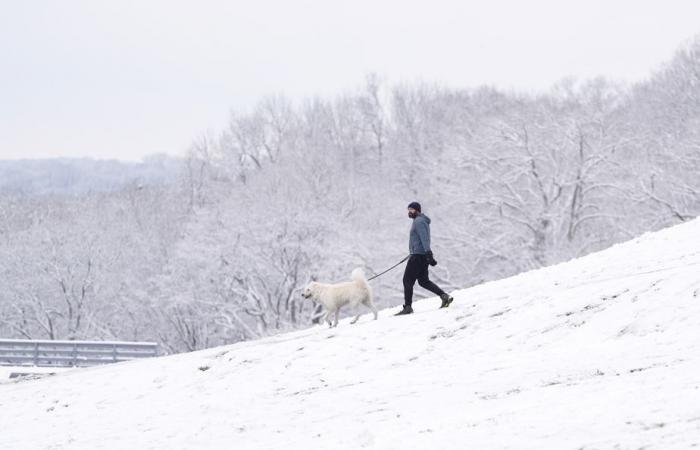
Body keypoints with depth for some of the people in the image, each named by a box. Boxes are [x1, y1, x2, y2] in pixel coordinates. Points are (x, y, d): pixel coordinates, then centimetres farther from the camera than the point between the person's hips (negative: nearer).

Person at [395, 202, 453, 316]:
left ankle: (407, 307, -6)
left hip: (418, 255, -11)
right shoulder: (421, 220, 20)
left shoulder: (419, 221, -12)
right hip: (422, 255, 11)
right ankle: (444, 296, 5)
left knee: (407, 280, -6)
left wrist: (428, 253, -30)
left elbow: (424, 238, -23)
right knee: (423, 281, 14)